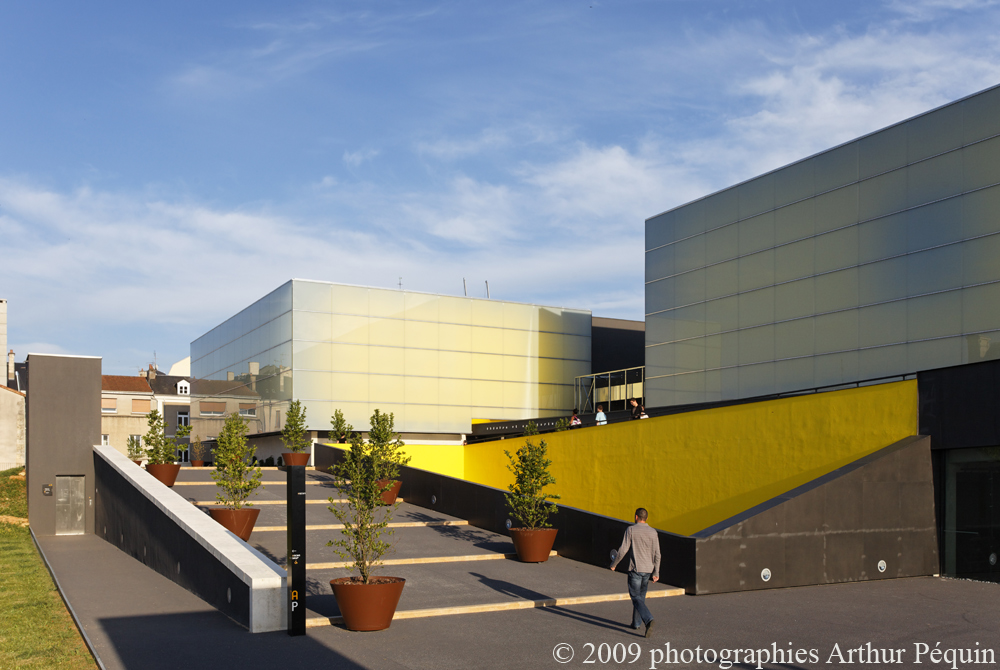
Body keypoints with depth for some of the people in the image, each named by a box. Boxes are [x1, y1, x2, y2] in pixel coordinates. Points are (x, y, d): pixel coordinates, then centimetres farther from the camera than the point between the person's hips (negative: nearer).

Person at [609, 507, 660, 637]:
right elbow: (657, 554, 2)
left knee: (636, 598, -2)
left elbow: (623, 550, -10)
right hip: (648, 569, 5)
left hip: (635, 569, -5)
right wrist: (656, 573, 7)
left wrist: (614, 564, 4)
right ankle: (636, 623, 27)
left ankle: (648, 620, -23)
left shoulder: (631, 530, -7)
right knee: (641, 596, 19)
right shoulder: (653, 533, 4)